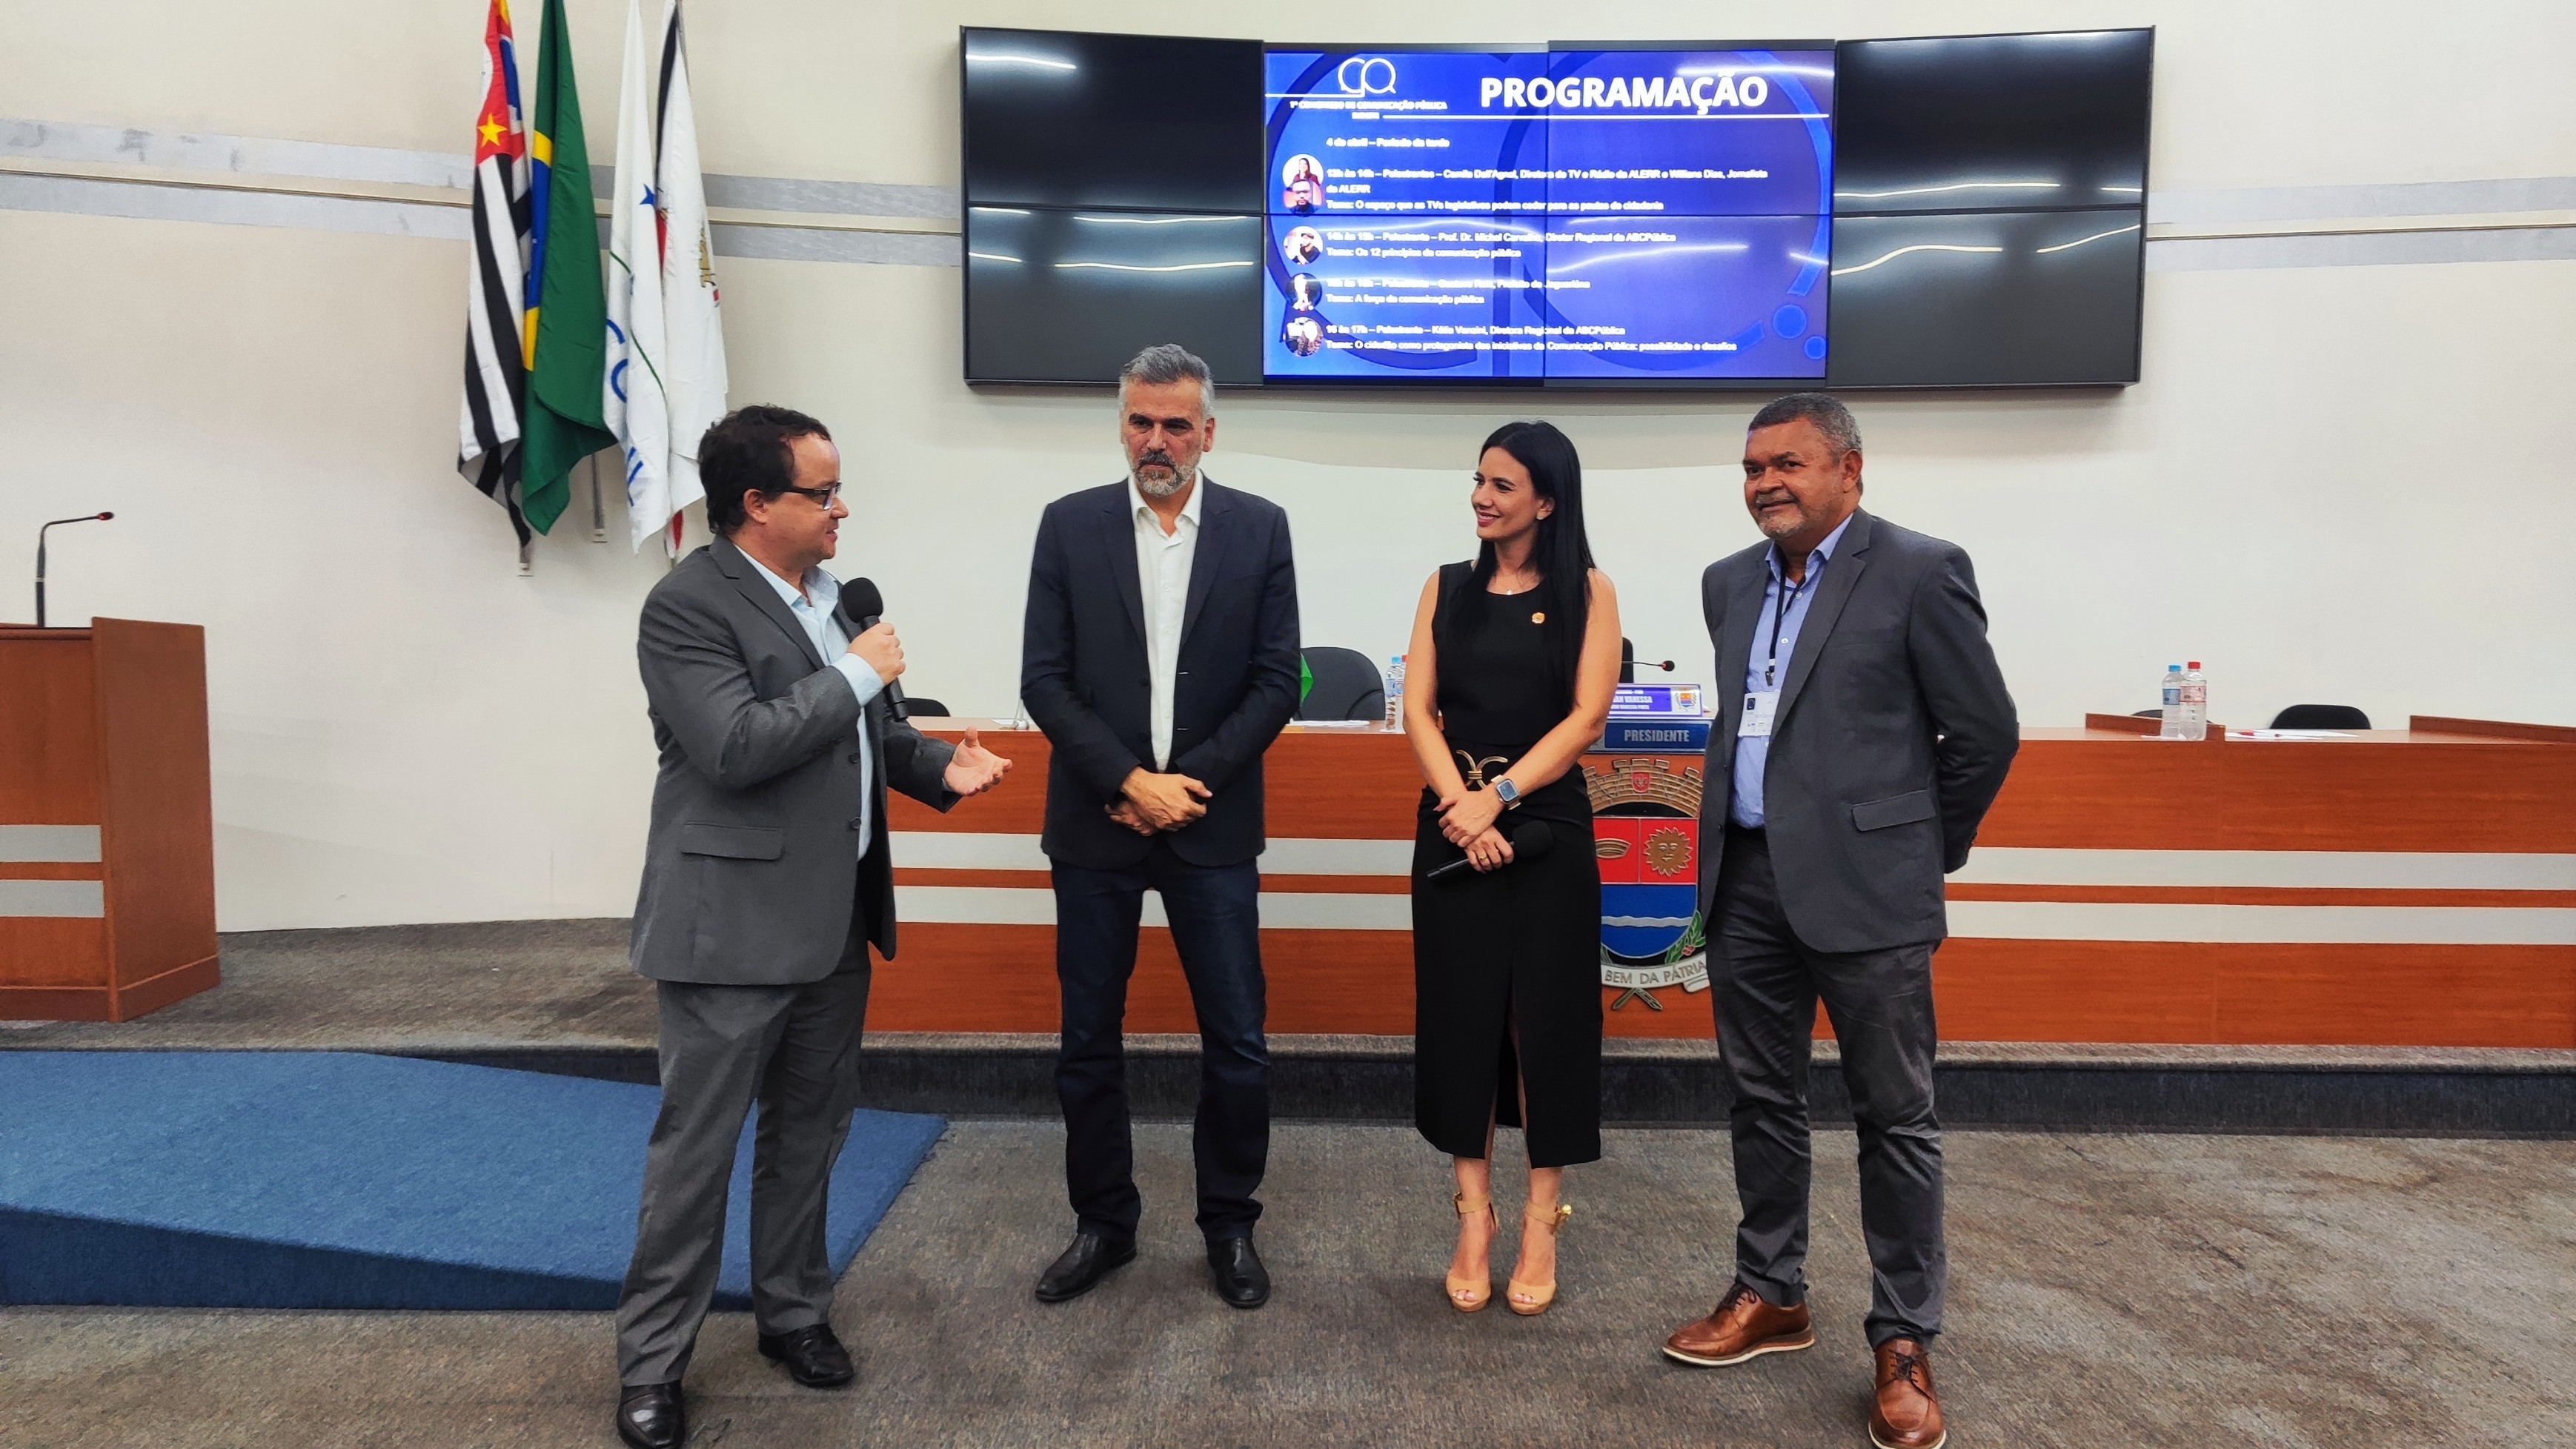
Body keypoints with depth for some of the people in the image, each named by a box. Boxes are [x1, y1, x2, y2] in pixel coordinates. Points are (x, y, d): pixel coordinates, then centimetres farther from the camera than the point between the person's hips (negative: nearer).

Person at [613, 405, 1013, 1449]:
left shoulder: (829, 596, 10)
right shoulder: (688, 606, -14)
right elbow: (738, 748, -25)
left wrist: (940, 766, 0)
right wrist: (857, 675, -16)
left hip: (835, 920, 8)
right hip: (733, 926, -7)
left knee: (811, 1130, 18)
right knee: (697, 1148, 5)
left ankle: (794, 1312, 35)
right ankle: (651, 1361, 21)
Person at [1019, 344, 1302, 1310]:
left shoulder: (1259, 529, 2)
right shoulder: (1070, 526, 2)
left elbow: (1276, 681, -2)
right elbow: (1044, 680, -3)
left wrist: (1188, 783, -10)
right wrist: (1128, 782, -13)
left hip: (1211, 824, 0)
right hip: (1096, 823, 1)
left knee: (1236, 1041, 5)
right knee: (1088, 1040, 10)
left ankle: (1230, 1225, 25)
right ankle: (1103, 1223, 28)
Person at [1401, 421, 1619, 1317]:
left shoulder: (1587, 591, 2)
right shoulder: (1447, 587, 9)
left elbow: (1587, 716, -7)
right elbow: (1418, 710, 1)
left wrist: (1499, 796, -16)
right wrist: (1461, 805, -14)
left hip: (1547, 827, -2)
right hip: (1452, 827, 2)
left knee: (1547, 1017, 3)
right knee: (1459, 1015, 5)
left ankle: (1541, 1224, 16)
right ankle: (1474, 1218, 17)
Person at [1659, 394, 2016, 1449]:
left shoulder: (1919, 572, -7)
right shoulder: (1730, 582, 12)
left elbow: (1985, 732, -3)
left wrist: (1924, 851, 4)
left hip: (1863, 887, -6)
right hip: (1746, 879, 6)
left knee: (1894, 1117, 5)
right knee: (1762, 1100, 15)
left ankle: (1905, 1344, 18)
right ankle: (1771, 1297, 31)